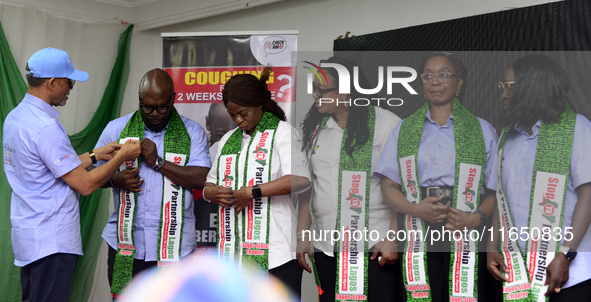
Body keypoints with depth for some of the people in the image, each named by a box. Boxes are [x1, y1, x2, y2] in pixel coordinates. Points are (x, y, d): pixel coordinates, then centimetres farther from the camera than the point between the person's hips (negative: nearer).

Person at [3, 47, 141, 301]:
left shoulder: (15, 117, 9)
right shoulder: (45, 127, -21)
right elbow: (85, 185, -18)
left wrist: (96, 155, 15)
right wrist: (122, 156, -7)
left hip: (29, 236, 10)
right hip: (51, 242, -10)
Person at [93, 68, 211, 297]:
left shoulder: (192, 132, 4)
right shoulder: (116, 129, 8)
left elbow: (203, 179, -7)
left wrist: (159, 162, -13)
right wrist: (115, 179, -11)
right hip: (125, 245, 2)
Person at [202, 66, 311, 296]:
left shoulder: (282, 133, -2)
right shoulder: (228, 139, 20)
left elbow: (301, 179, -17)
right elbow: (210, 182, 24)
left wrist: (253, 192, -17)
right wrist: (210, 193, -1)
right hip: (234, 251, 6)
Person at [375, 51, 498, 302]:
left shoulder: (482, 131, 13)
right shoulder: (404, 130, 16)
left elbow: (495, 190, 7)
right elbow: (388, 186, 10)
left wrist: (475, 218, -12)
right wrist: (415, 209, -9)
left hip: (466, 232, 0)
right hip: (420, 231, 1)